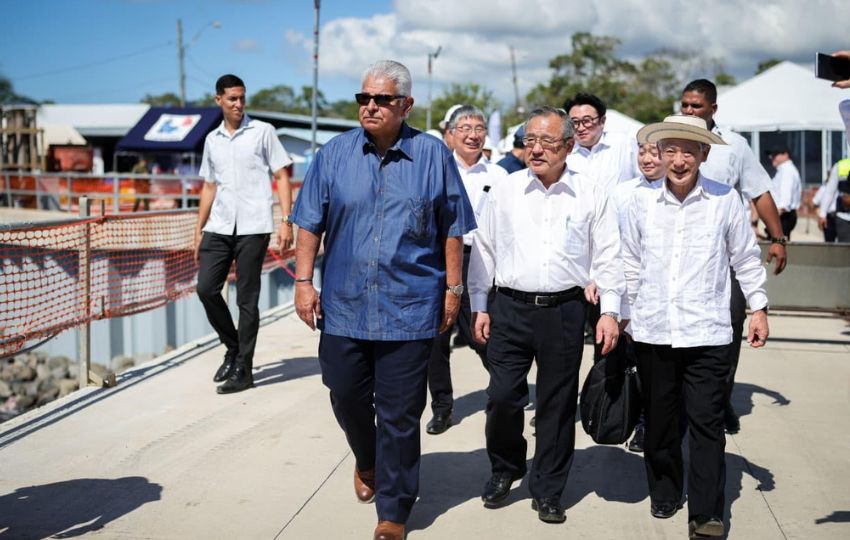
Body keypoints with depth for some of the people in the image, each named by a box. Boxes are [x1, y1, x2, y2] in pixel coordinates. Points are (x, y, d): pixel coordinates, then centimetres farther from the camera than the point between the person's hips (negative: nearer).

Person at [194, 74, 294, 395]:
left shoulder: (262, 132, 1)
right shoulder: (212, 140, 14)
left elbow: (282, 177, 0)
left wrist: (286, 221, -10)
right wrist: (199, 230, 15)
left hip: (253, 227, -4)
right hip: (218, 227, 5)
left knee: (247, 299, -1)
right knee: (206, 289, -1)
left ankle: (243, 370, 8)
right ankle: (233, 349, 21)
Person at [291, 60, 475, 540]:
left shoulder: (433, 156, -1)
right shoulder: (335, 154, 3)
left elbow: (453, 229, 4)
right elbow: (311, 222, 6)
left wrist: (453, 289, 2)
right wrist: (304, 281, 0)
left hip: (409, 308, -2)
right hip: (344, 306, 2)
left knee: (399, 416, 3)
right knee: (347, 398, 15)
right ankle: (367, 461, 47)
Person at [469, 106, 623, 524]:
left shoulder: (590, 195, 2)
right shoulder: (503, 192, 4)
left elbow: (608, 256, 5)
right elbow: (483, 251, 9)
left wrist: (610, 310, 0)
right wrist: (479, 307, 6)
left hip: (565, 311, 0)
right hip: (510, 307, 1)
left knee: (557, 404, 6)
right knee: (502, 397, -1)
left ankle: (547, 490, 21)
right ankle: (504, 470, 26)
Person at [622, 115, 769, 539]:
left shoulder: (725, 199, -2)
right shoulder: (642, 200, 3)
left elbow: (745, 258, 7)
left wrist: (759, 308, 6)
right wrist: (621, 313, 13)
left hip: (706, 333, -2)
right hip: (651, 331, 2)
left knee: (706, 424, -2)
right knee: (659, 420, 13)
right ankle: (664, 494, 32)